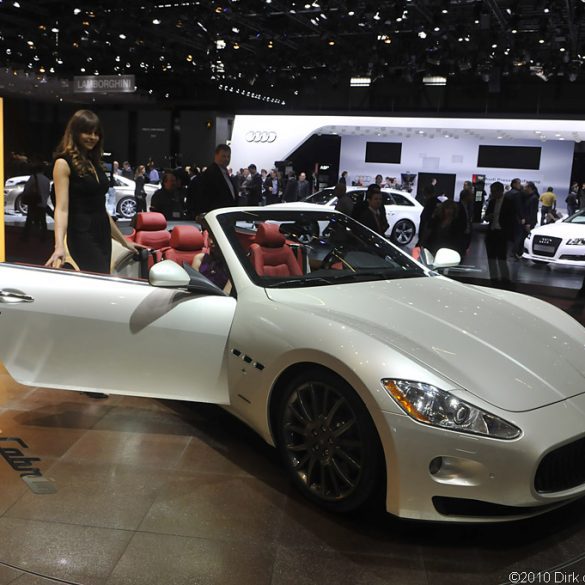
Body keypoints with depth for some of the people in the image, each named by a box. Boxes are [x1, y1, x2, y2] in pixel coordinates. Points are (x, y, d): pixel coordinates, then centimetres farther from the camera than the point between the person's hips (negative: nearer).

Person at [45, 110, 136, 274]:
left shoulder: (94, 162, 16)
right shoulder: (64, 163, -5)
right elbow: (62, 208, -15)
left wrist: (124, 241, 24)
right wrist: (59, 246, -30)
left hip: (103, 234, 8)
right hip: (82, 235, -7)